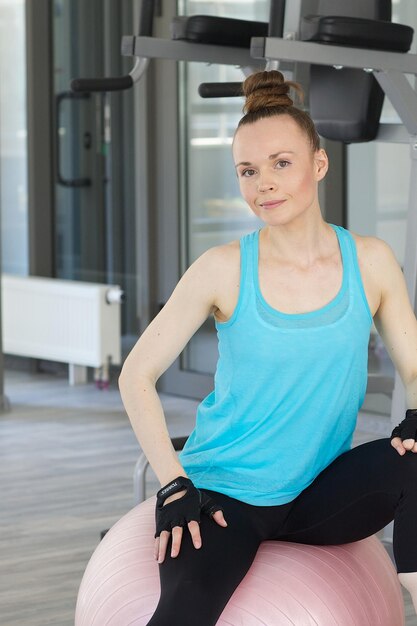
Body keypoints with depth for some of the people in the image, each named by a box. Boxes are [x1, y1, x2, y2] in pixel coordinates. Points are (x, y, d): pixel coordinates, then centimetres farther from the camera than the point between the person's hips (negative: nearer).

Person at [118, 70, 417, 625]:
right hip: (224, 492, -3)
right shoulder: (224, 270, -8)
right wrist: (174, 486, -12)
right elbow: (137, 375, -3)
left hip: (322, 491, 3)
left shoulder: (370, 263, -1)